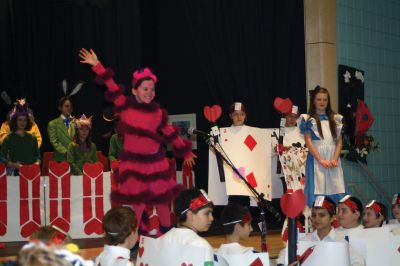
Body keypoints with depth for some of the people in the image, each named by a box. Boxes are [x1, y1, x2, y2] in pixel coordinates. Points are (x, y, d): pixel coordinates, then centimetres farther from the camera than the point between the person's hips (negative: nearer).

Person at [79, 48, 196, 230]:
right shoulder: (126, 106, -4)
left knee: (161, 200, 9)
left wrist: (185, 152, 18)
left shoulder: (158, 112, 1)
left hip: (155, 162, 2)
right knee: (137, 202, 1)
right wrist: (97, 66, -7)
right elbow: (111, 87, -4)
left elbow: (170, 133, 11)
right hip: (133, 162, -2)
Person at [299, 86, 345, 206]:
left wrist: (335, 159, -6)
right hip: (316, 159, -3)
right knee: (317, 194, -7)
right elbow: (308, 142, -4)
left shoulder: (335, 119, 15)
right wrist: (321, 160, -13)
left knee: (336, 194, -2)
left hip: (333, 160, 3)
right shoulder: (309, 120, 4)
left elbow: (339, 141, 9)